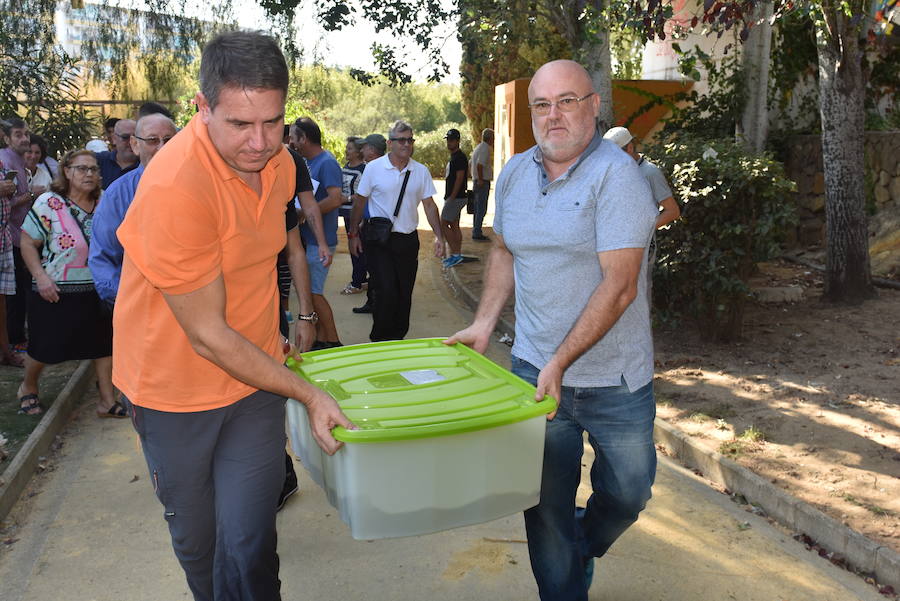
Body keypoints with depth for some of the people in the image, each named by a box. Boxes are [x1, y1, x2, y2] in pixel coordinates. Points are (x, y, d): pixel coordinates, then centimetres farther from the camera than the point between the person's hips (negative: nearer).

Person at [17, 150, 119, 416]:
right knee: (45, 348, 9)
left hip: (96, 292, 4)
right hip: (55, 292, -4)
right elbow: (28, 244, -8)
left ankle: (107, 402, 16)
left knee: (105, 344, 4)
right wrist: (41, 276, -19)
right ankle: (28, 387, 39)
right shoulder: (49, 203, -11)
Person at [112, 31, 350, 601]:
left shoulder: (279, 164, -5)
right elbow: (208, 337, -24)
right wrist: (308, 394, -19)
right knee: (196, 541, 17)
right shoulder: (174, 186, -28)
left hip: (256, 374, 4)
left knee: (248, 543, 0)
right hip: (177, 388, -4)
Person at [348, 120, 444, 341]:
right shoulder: (373, 168, -3)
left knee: (405, 293, 8)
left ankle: (398, 338, 22)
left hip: (408, 240, 3)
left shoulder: (421, 171, 6)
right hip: (379, 240, -3)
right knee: (386, 291, -10)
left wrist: (439, 236, 1)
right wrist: (354, 234, 2)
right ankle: (380, 340, 6)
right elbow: (359, 201, 3)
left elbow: (429, 205, 9)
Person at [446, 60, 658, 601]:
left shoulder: (616, 175, -14)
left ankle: (585, 547, 46)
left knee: (628, 492, 15)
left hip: (614, 377, -3)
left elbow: (618, 287, -20)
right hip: (536, 371, 4)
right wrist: (485, 323, 7)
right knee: (546, 505, 8)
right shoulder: (515, 173, 5)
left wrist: (560, 361, -23)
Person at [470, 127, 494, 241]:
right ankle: (477, 234, -7)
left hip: (477, 181, 10)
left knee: (478, 209, 13)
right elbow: (480, 165, -25)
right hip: (483, 182, -10)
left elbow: (470, 164, 23)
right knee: (481, 209, -7)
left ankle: (476, 233, 18)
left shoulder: (478, 147, 17)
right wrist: (480, 179, -20)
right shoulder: (486, 148, -13)